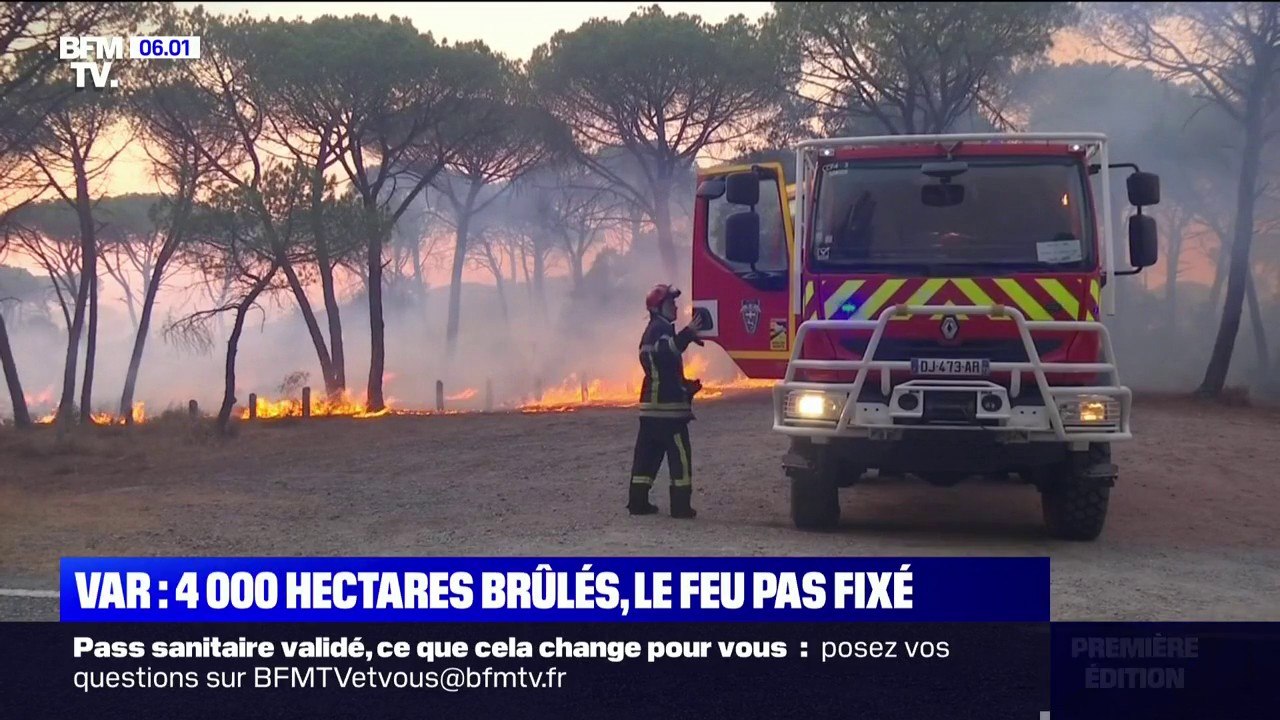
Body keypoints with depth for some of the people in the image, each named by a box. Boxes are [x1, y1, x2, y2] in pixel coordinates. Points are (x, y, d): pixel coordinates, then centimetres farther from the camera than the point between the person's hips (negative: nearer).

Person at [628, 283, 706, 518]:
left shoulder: (653, 331, 21)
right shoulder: (661, 329, -11)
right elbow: (667, 350, -35)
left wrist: (685, 385, 19)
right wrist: (688, 334, -42)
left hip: (651, 406, 10)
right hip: (668, 405, -10)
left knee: (648, 453, 10)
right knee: (680, 454, -5)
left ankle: (638, 501, 10)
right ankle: (681, 504, -5)